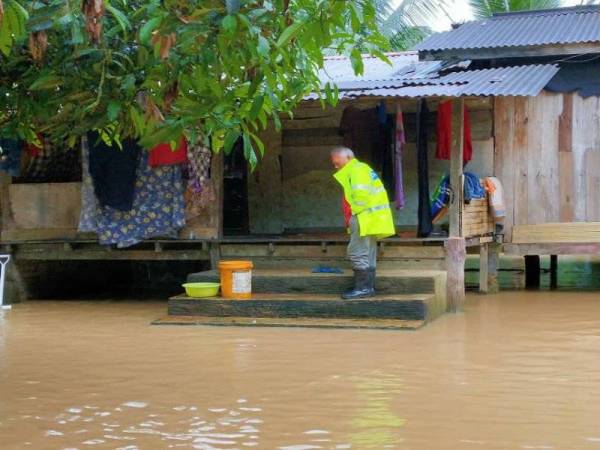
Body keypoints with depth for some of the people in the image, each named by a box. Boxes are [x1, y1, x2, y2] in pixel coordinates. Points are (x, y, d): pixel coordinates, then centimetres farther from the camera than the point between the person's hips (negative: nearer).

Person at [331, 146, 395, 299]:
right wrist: (352, 217, 15)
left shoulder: (356, 170, -10)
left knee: (358, 253, -9)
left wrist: (353, 214, -14)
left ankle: (362, 288, -8)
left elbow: (362, 195, -22)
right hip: (370, 221, 11)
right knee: (368, 255, 13)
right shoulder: (362, 168, 23)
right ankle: (369, 287, 17)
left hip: (365, 218, -11)